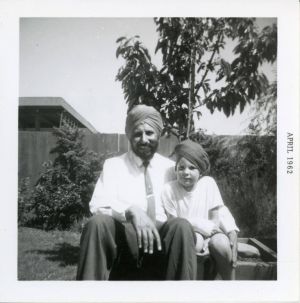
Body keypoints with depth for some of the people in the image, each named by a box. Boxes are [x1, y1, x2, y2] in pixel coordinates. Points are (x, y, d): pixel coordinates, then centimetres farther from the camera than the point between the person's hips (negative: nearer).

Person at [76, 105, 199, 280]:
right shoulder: (113, 165, 11)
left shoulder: (171, 168, 17)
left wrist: (195, 232, -9)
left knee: (181, 226, -30)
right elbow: (98, 204, -5)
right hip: (124, 237, -1)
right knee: (98, 223, -30)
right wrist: (131, 210, -25)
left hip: (162, 237, 1)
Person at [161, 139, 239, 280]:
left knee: (221, 243, -30)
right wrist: (198, 225, -16)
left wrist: (232, 233, -18)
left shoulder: (208, 183, -3)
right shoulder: (168, 189, -7)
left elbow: (220, 211, -3)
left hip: (210, 234, 2)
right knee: (194, 239, -35)